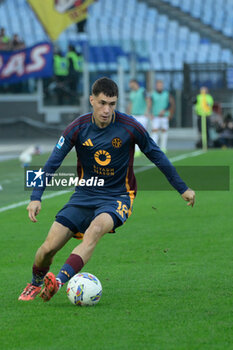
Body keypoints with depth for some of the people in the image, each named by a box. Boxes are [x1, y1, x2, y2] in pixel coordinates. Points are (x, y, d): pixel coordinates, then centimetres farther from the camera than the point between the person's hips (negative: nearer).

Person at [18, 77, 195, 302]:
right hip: (84, 195, 2)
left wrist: (182, 189, 9)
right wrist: (36, 197, -20)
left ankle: (60, 281, -45)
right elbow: (51, 165, -7)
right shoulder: (78, 128, -10)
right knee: (49, 247, -7)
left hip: (117, 197, -2)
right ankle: (35, 283, 26)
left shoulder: (130, 127, -12)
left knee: (95, 229, -36)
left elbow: (156, 156, 2)